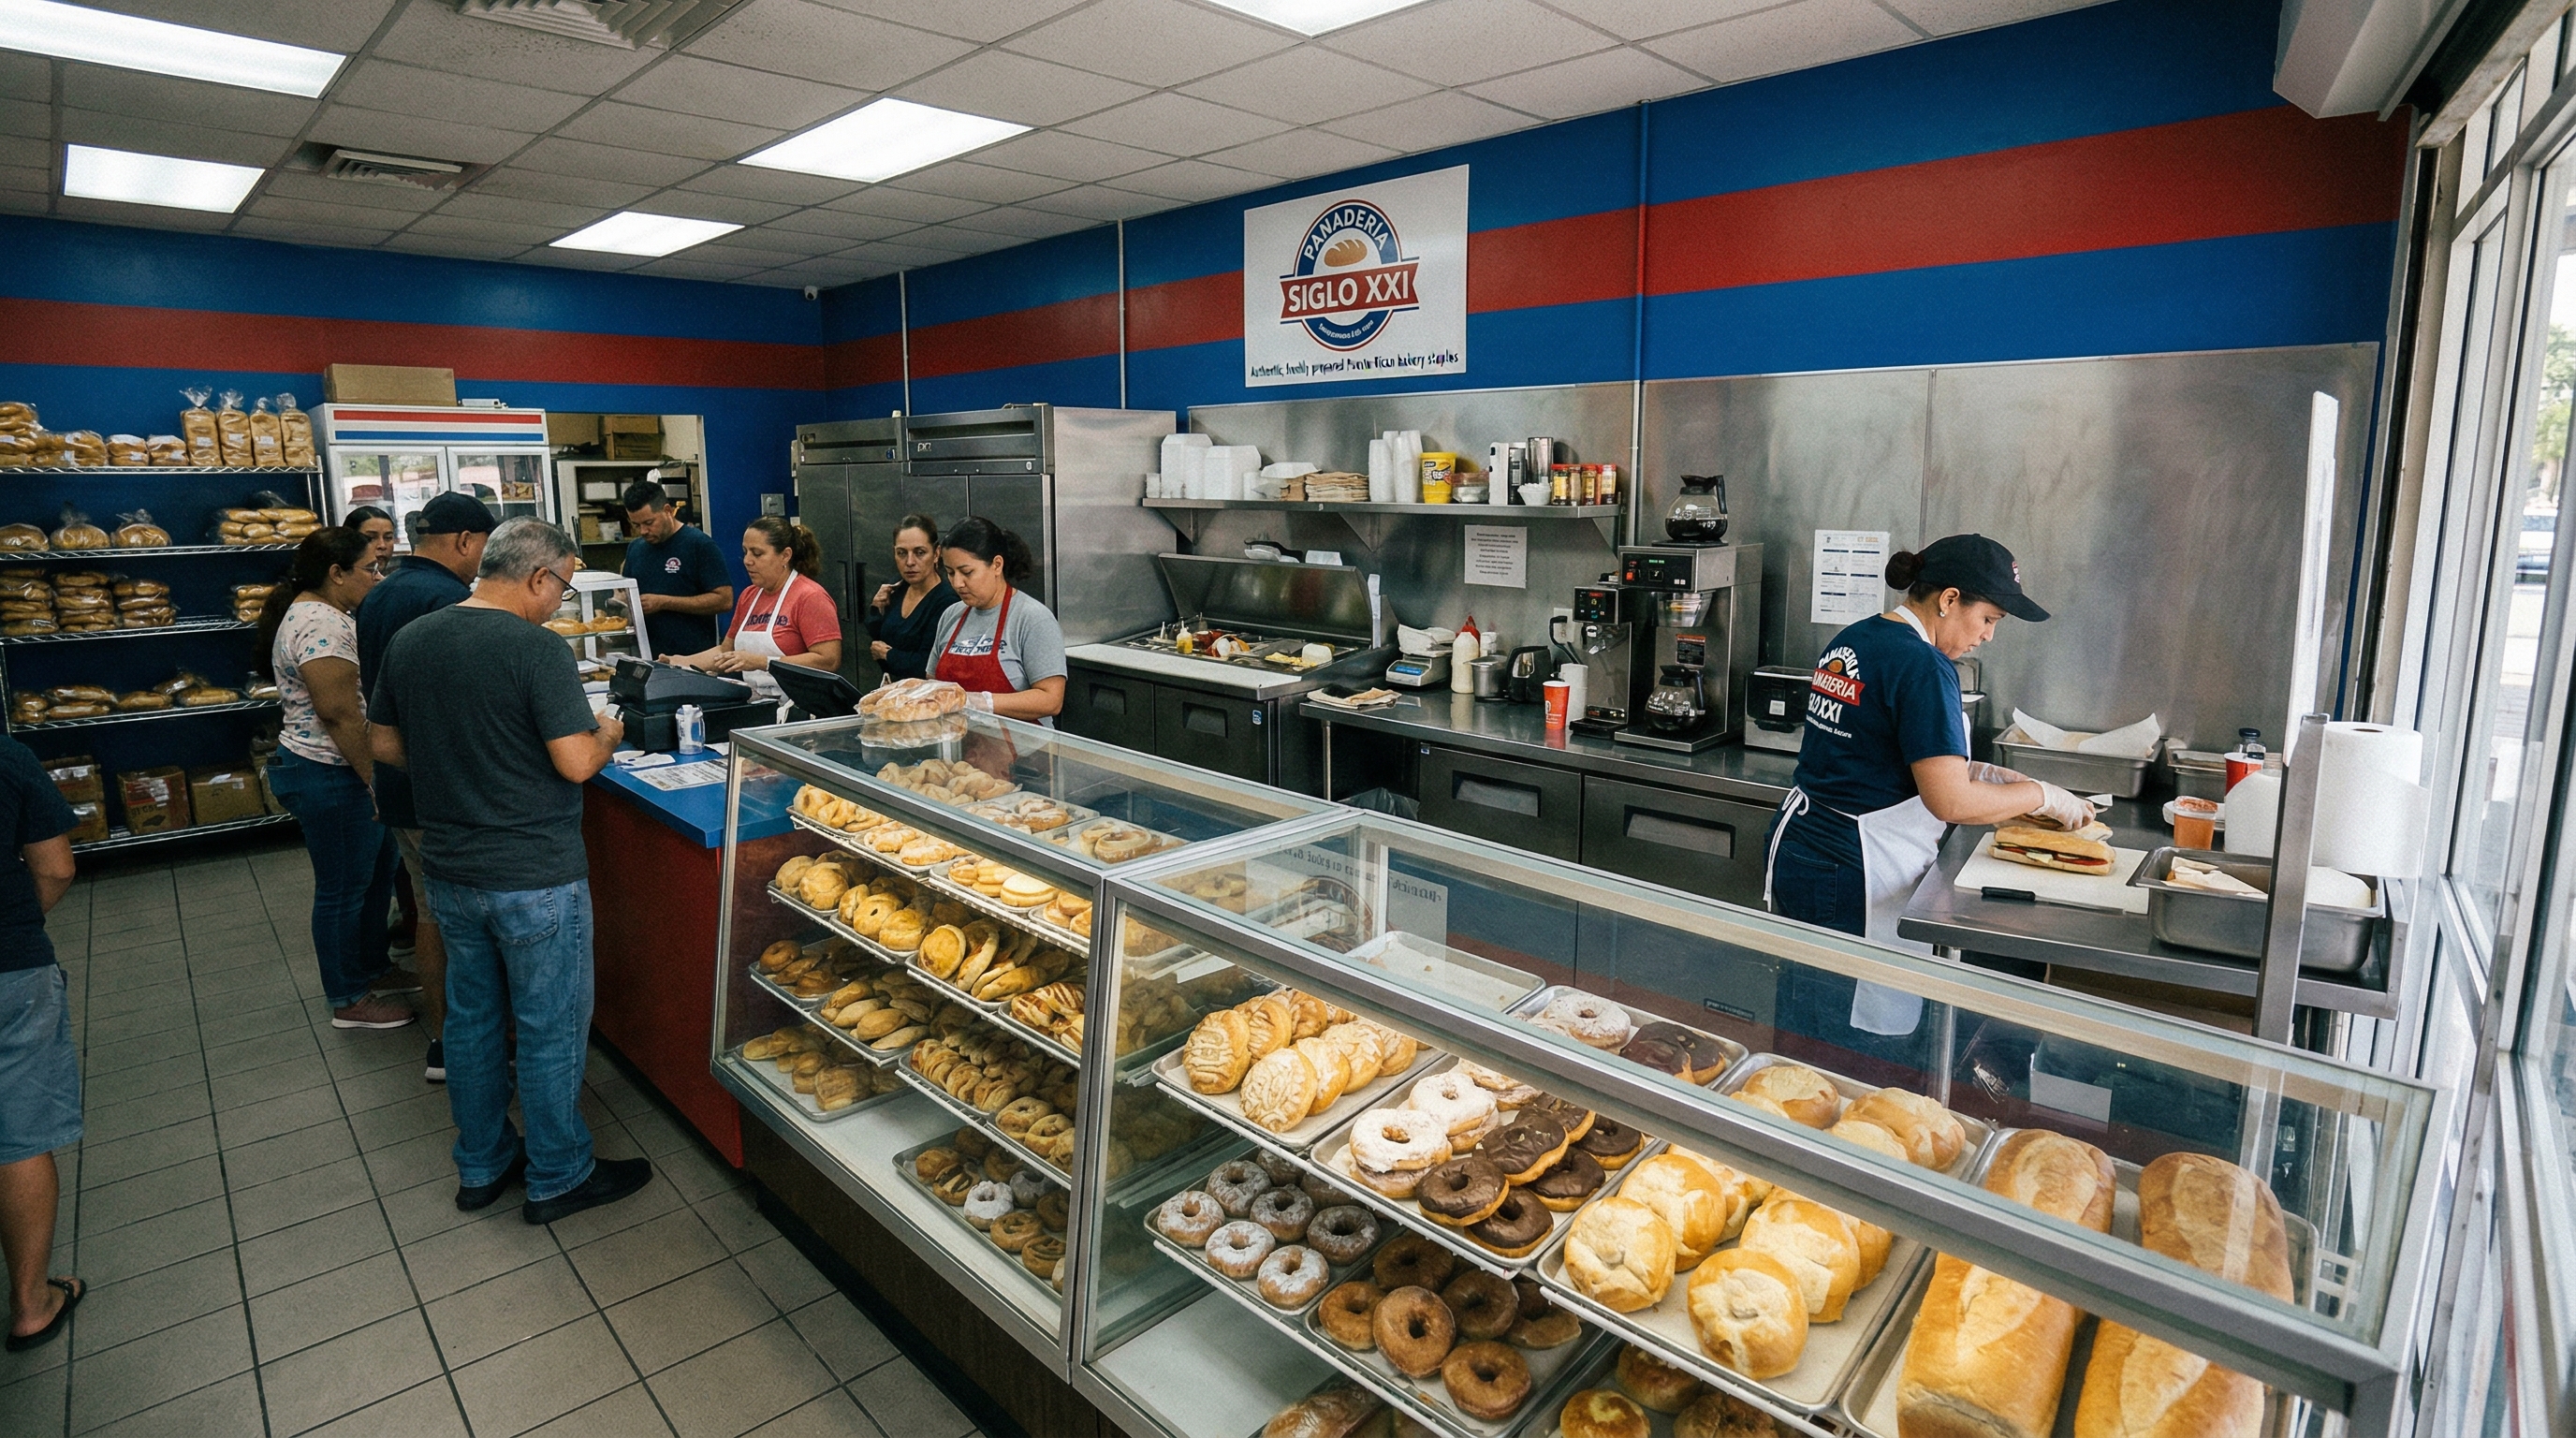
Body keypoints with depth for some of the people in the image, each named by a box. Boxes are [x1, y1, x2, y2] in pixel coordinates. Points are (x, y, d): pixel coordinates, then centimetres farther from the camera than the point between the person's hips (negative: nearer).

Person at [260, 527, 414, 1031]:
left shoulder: (320, 613, 12)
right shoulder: (320, 625, -22)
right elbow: (340, 714, -25)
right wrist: (376, 781, -21)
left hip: (343, 771, 11)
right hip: (331, 777, -11)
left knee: (378, 870, 21)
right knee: (344, 890, 3)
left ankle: (374, 967, 36)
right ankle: (349, 1002, 18)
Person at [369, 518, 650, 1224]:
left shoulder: (409, 640, 2)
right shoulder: (536, 649, -20)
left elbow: (386, 746, 11)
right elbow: (576, 764, -22)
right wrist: (607, 734, -3)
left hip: (448, 870, 7)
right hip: (534, 878, -7)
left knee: (472, 1019, 20)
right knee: (551, 1031, 8)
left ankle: (480, 1166, 35)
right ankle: (558, 1178, 22)